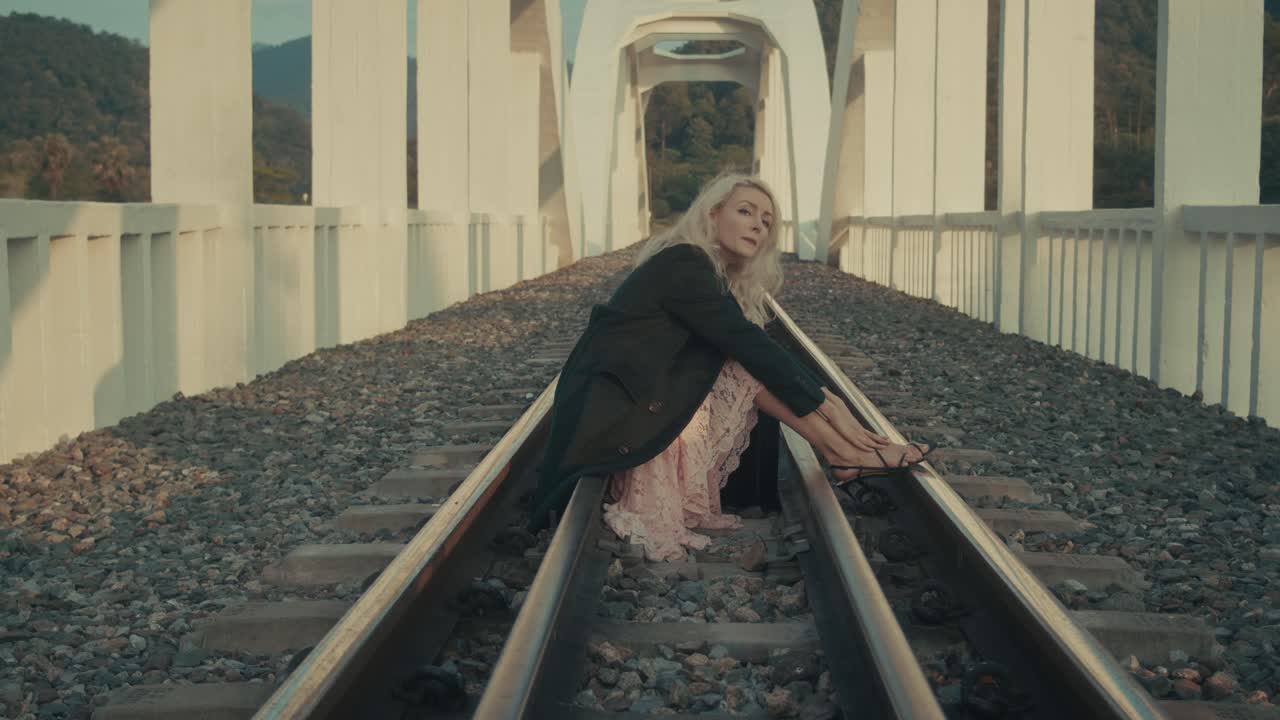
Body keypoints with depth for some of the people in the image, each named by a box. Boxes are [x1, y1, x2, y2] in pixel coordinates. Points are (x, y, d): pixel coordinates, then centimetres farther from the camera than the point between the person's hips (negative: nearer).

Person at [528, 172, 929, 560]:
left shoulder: (712, 275, 15)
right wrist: (825, 404, -12)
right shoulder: (684, 264, -12)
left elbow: (751, 347, 14)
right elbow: (750, 346, -16)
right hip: (618, 416, -9)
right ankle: (843, 454, -5)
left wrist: (820, 396, 1)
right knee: (751, 366, -11)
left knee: (752, 369, 1)